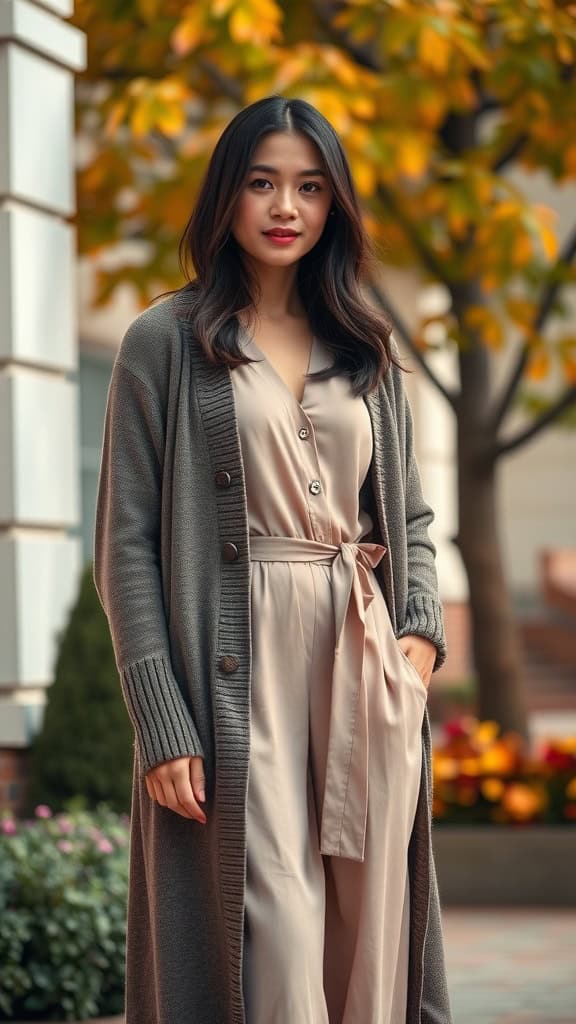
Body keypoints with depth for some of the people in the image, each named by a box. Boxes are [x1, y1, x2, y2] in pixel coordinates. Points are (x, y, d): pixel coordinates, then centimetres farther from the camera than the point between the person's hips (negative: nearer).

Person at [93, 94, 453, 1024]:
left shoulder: (366, 348, 16)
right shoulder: (165, 341, 2)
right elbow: (127, 542, -3)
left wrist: (423, 628, 1)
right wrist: (162, 722, -11)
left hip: (367, 668, 4)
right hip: (241, 671, -4)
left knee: (370, 938, 4)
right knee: (274, 949, -9)